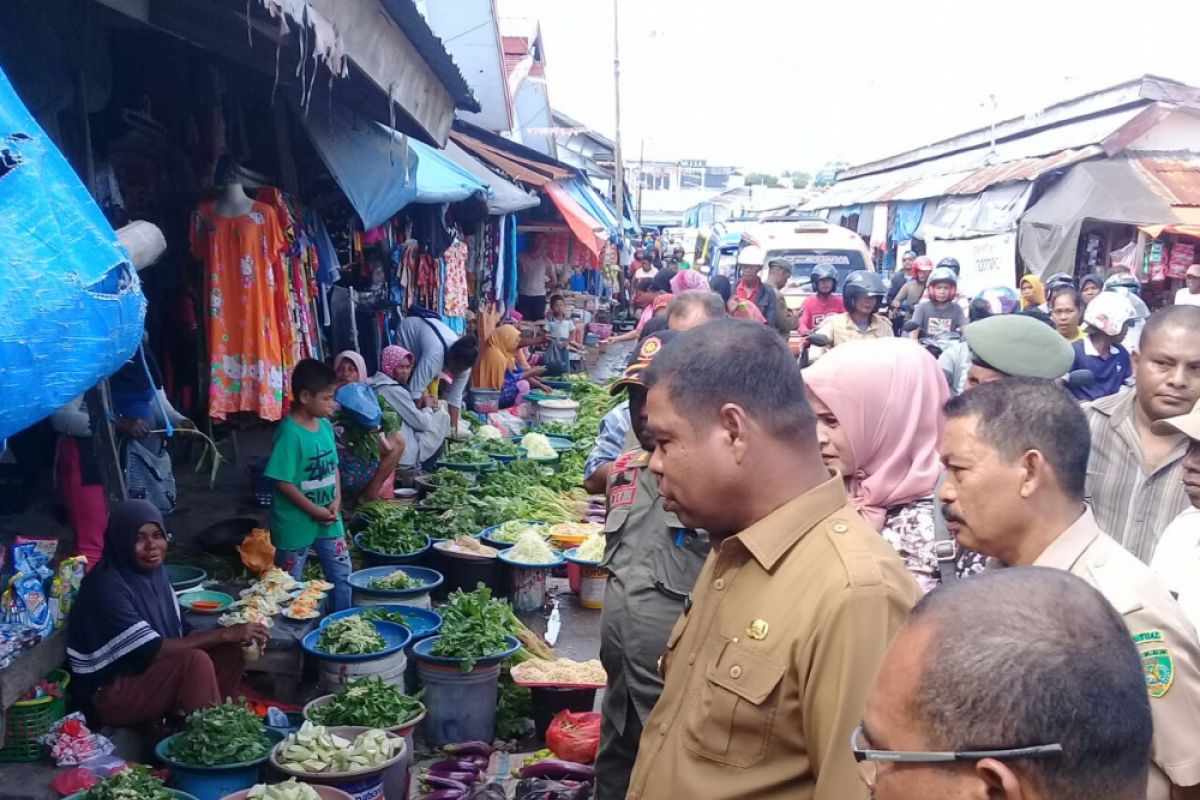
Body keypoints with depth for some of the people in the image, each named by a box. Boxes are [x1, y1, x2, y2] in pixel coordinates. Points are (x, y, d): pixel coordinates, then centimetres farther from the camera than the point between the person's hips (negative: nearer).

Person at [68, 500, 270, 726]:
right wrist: (225, 634, -25)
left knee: (230, 651, -6)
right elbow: (152, 650, -26)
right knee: (195, 661, -29)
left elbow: (178, 636, 6)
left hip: (145, 670, 8)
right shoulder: (107, 586, -23)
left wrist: (232, 634, -11)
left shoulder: (154, 571, 2)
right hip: (106, 695, -8)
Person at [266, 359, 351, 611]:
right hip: (296, 522, -7)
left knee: (341, 574, 16)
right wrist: (315, 511, -19)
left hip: (328, 520, 7)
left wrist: (336, 501, -6)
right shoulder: (289, 433, -22)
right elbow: (283, 482, -22)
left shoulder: (325, 425, 0)